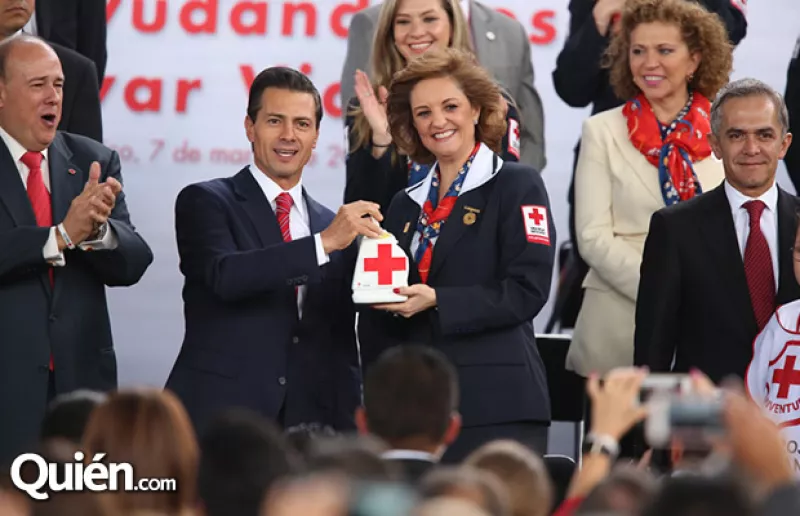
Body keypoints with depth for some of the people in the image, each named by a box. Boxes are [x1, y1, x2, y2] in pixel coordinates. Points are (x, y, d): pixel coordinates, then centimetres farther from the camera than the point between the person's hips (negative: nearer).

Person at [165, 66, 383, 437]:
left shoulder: (334, 224, 16)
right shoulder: (204, 202, 2)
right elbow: (224, 276, -18)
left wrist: (349, 430, 10)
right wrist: (323, 243, -22)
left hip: (310, 424, 4)